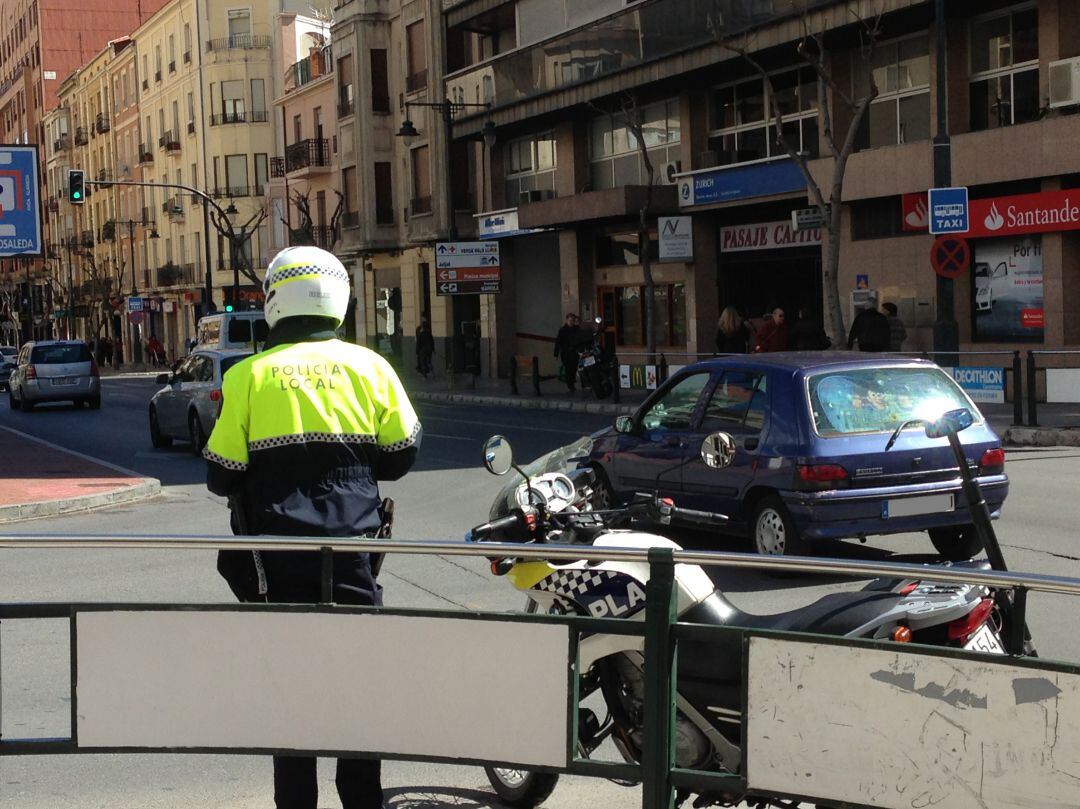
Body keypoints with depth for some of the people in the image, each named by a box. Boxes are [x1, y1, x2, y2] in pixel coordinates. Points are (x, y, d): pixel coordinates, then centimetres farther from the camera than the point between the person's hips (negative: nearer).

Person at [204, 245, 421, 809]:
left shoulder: (248, 376, -5)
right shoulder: (369, 366, -1)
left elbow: (222, 476, -4)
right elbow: (401, 453, 3)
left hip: (277, 556, -1)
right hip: (352, 549, 1)